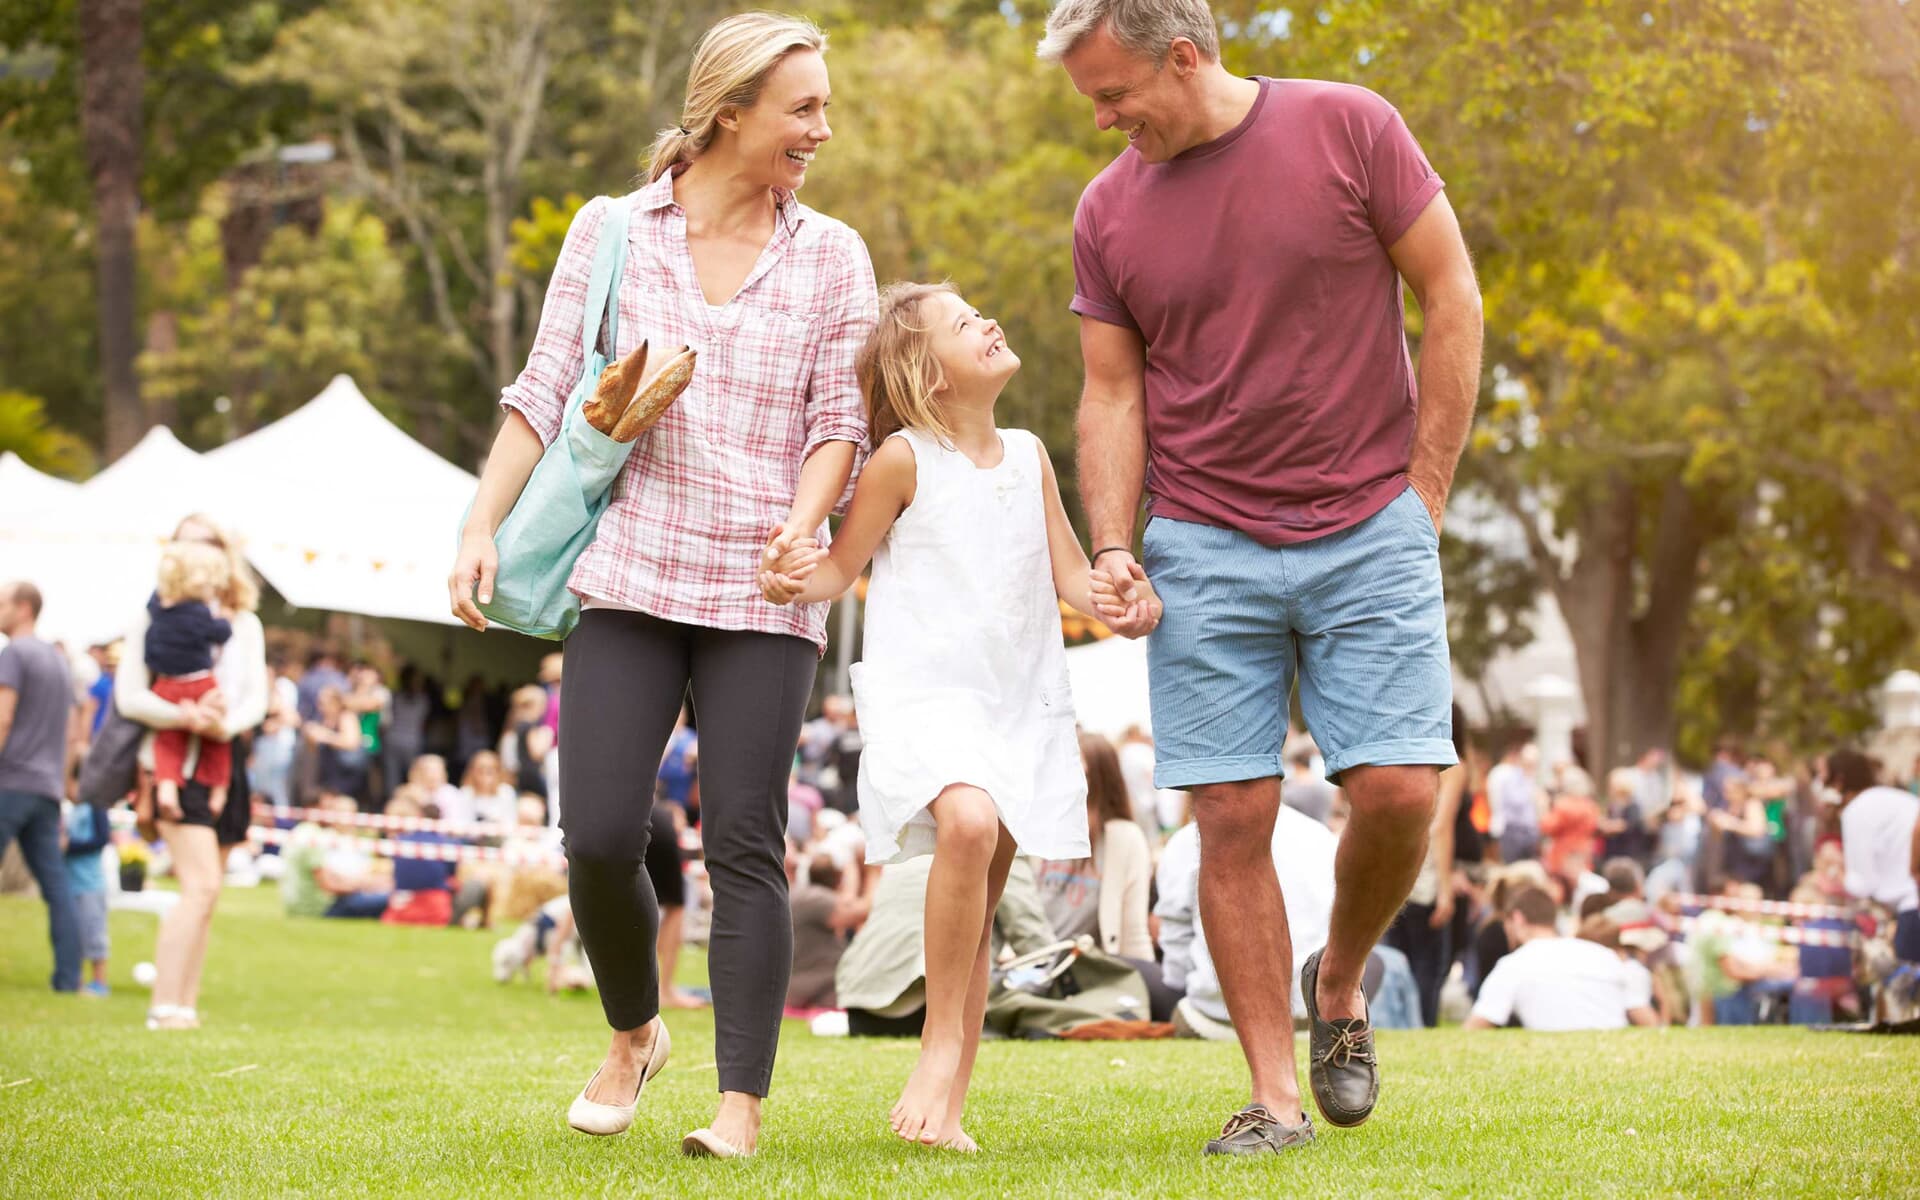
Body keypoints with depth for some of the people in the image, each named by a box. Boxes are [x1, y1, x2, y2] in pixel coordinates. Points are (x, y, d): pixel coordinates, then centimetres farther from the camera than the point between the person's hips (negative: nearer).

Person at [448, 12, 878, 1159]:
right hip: (628, 577, 0)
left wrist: (805, 524, -13)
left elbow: (839, 416, 5)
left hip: (762, 593, 0)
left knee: (745, 842, -6)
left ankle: (744, 1101, 0)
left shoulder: (832, 256, 9)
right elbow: (546, 393, 8)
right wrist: (483, 530, -1)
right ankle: (635, 1032, 21)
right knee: (600, 836, -7)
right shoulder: (609, 232, 7)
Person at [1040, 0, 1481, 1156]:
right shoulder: (1109, 210, 5)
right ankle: (1276, 1095, 4)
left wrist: (1425, 491, -2)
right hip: (1205, 550, 2)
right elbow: (1112, 395, 9)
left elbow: (1453, 299, 0)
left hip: (1370, 530, -2)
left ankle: (1342, 980, 20)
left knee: (1398, 789, -10)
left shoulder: (1348, 128, -4)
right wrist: (1113, 549, -4)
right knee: (1234, 818, -4)